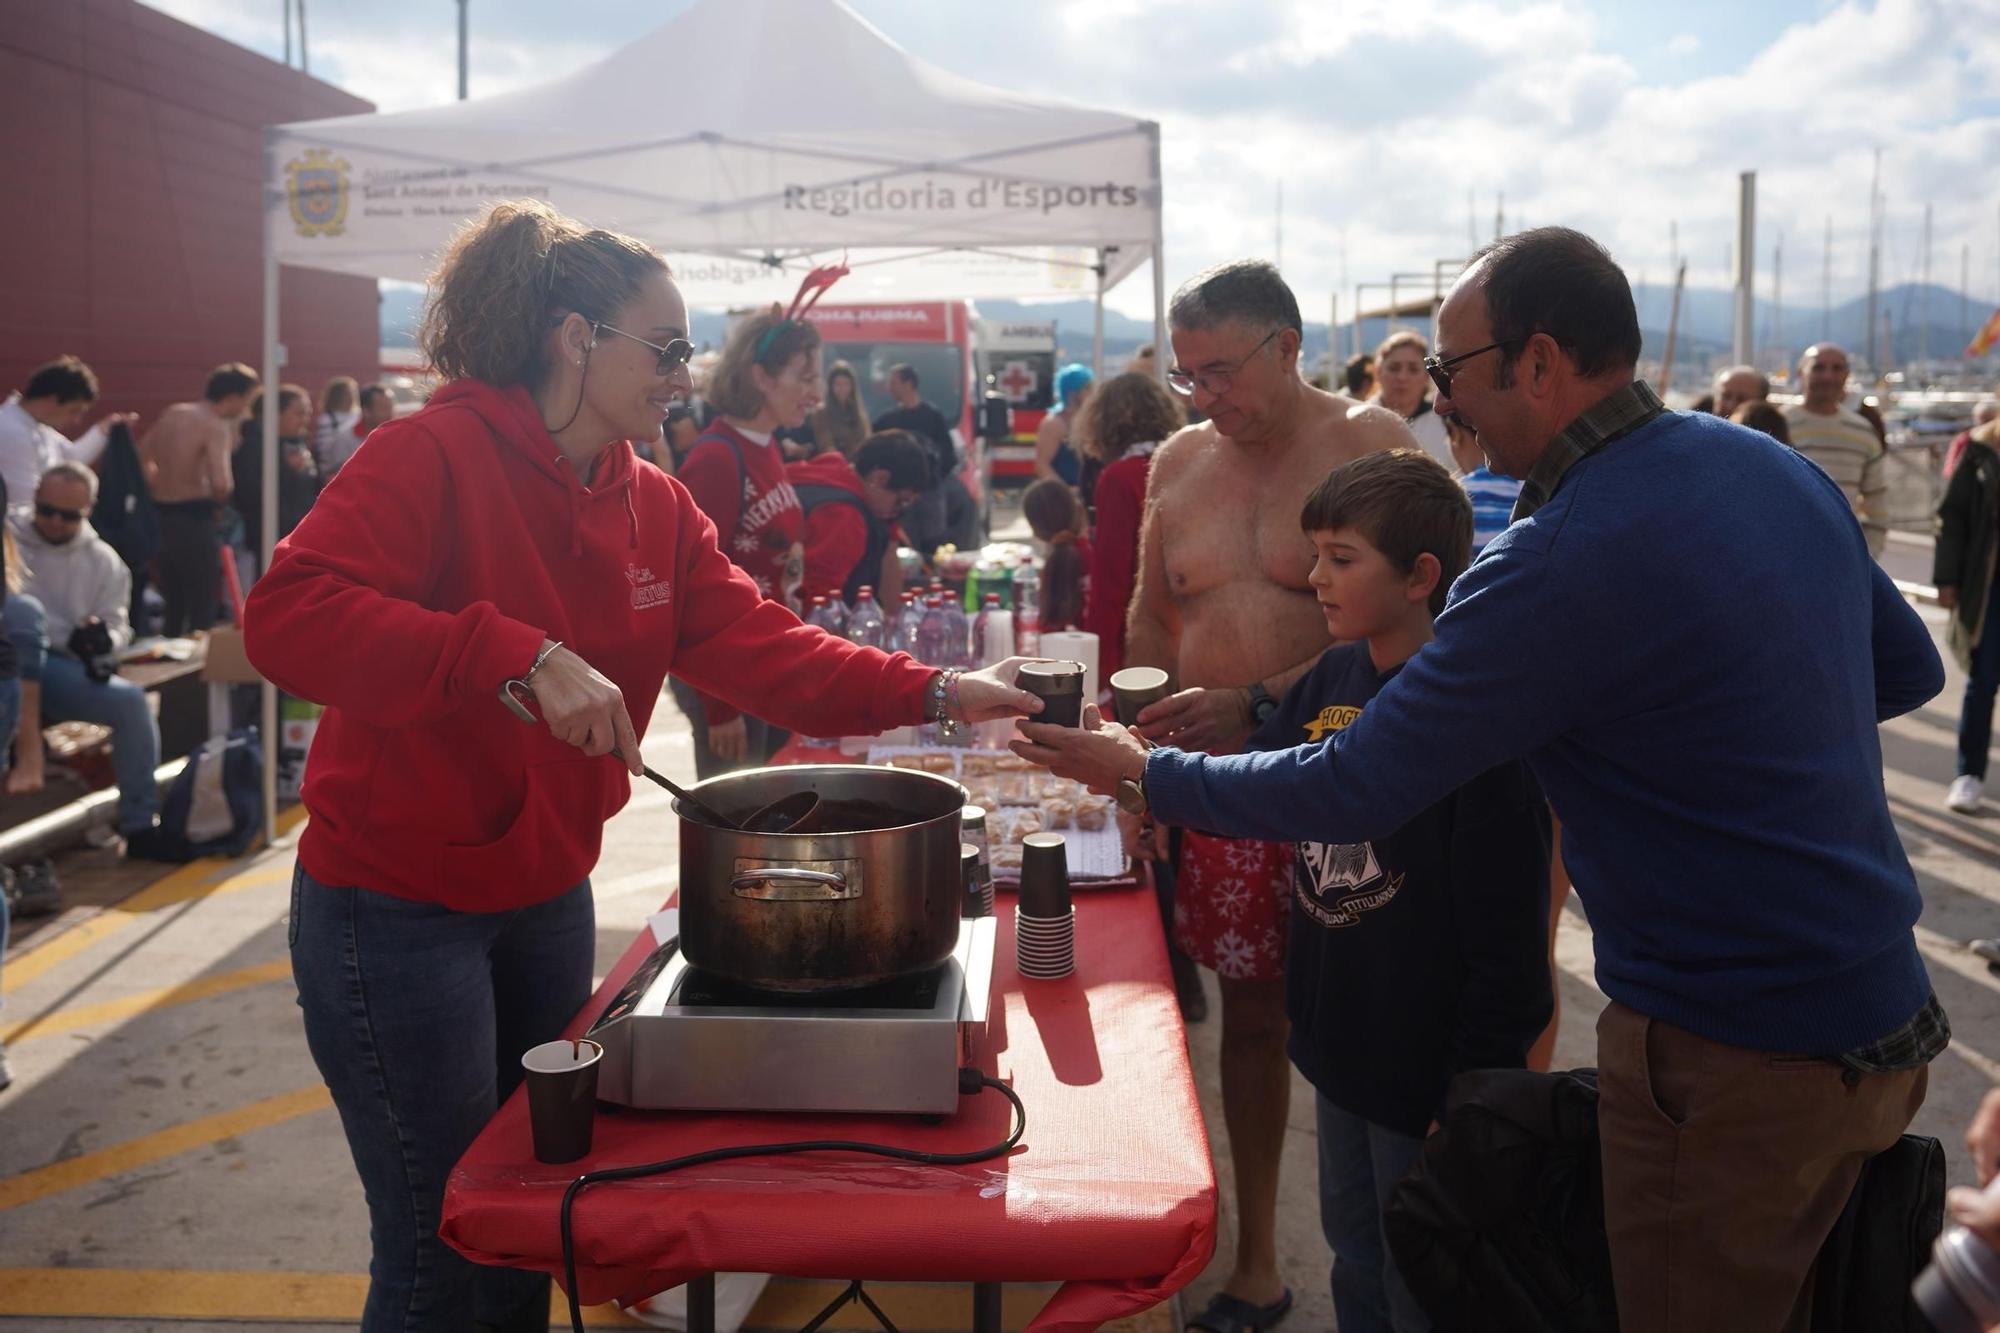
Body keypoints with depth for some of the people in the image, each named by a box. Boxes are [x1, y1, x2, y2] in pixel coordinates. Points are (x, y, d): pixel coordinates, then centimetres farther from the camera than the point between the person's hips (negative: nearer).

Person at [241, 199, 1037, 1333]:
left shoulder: (657, 507, 4)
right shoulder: (434, 456, -18)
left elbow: (759, 644, -2)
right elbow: (290, 613, -30)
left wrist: (934, 693, -12)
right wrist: (520, 658, -38)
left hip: (549, 900, 7)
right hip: (397, 909, -7)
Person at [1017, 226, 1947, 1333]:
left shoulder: (1557, 564, -24)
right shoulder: (1782, 469, 2)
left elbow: (1349, 792, -20)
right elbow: (1910, 668, 15)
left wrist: (1143, 775, -7)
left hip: (1737, 1056, -9)